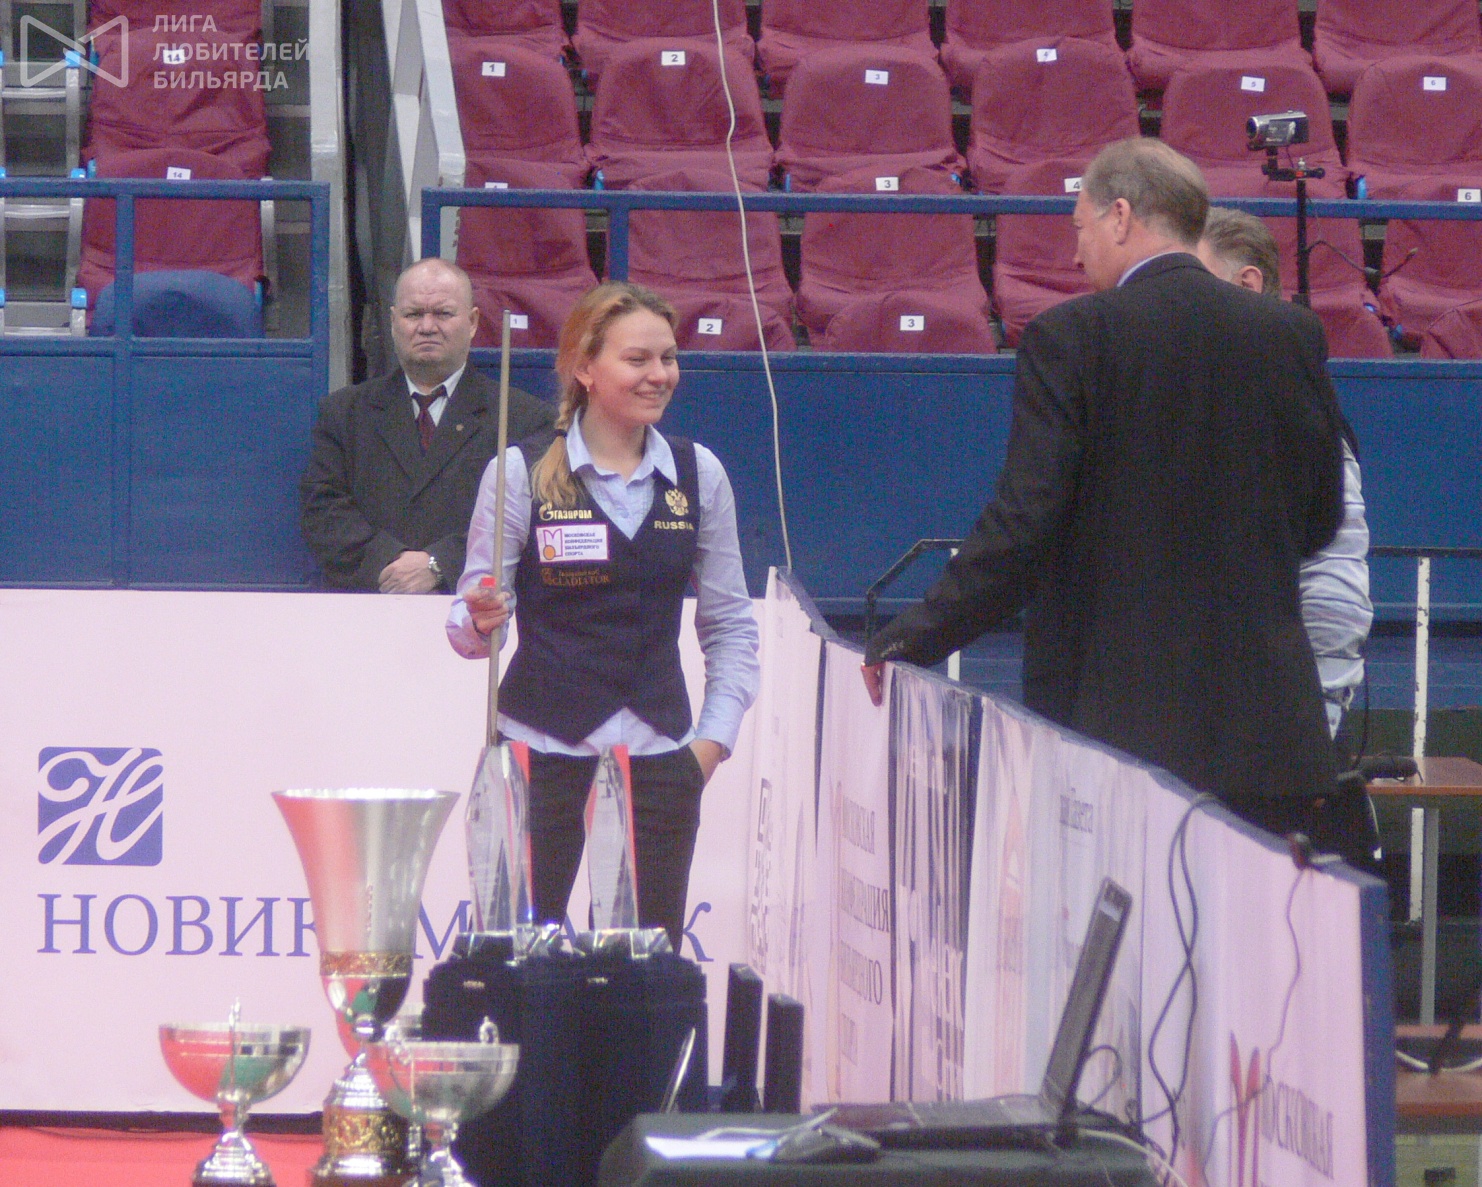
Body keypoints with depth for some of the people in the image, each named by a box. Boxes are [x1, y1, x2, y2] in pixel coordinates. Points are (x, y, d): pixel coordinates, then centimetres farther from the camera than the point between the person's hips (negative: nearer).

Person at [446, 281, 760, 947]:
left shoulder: (699, 474, 7)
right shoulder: (522, 473, -3)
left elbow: (730, 623, 13)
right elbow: (470, 626, 0)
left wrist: (716, 735, 3)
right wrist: (479, 621, -22)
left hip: (659, 756, 3)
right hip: (542, 748, -3)